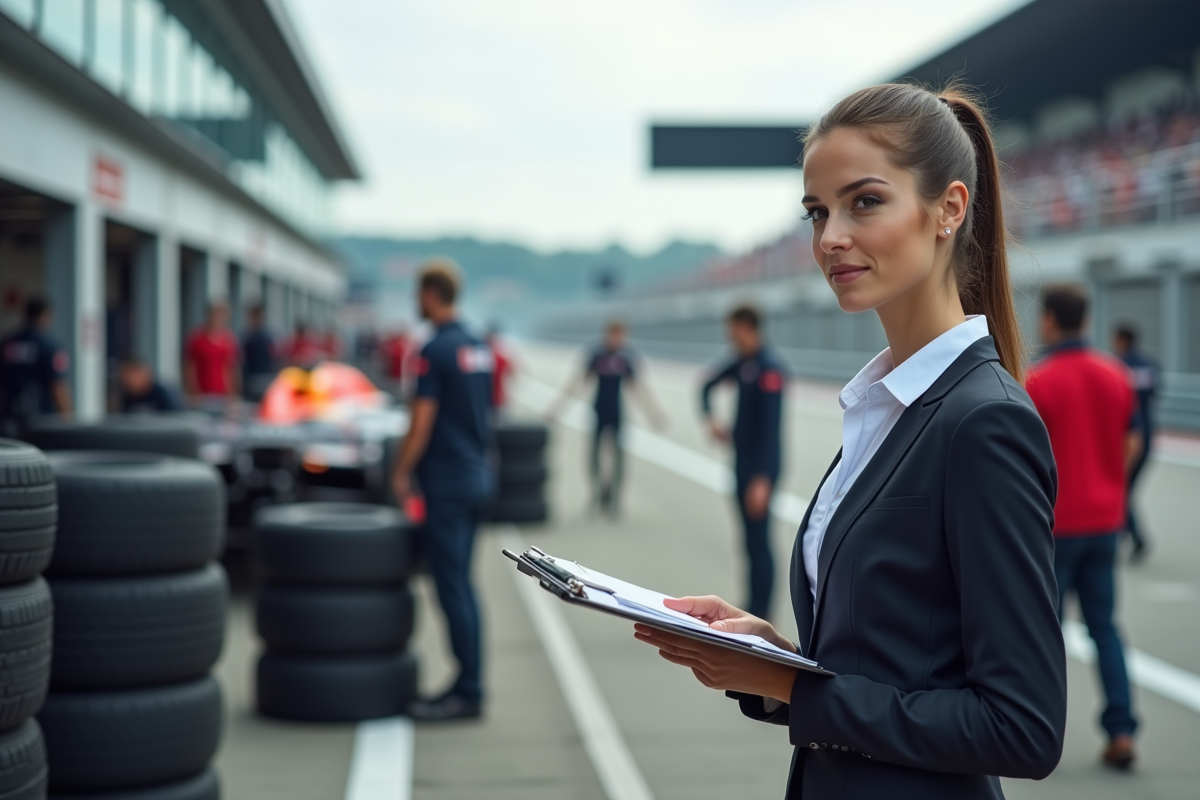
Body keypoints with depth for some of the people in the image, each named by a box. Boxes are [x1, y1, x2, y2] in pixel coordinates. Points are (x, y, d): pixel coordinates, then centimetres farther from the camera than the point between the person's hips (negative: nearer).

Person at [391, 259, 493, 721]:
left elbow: (422, 421, -16)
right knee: (461, 583, 13)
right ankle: (470, 684, 16)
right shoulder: (479, 349, 11)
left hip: (447, 480, -9)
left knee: (452, 585, -5)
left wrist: (401, 471, -6)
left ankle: (468, 692, -2)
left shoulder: (436, 350, -15)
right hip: (477, 475, 9)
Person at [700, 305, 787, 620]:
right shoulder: (742, 363, 8)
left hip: (760, 468, -9)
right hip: (743, 462, 9)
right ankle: (754, 608, 19)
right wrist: (710, 416, 5)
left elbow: (771, 426, -21)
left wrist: (762, 479, -24)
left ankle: (761, 613, -1)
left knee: (758, 540, -6)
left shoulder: (768, 368, -17)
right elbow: (709, 384, 24)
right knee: (750, 538, 12)